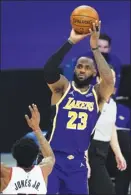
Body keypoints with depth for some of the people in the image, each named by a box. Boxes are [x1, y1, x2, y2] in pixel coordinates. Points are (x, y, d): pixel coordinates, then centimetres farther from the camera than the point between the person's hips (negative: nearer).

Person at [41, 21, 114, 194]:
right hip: (53, 157, -3)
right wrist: (71, 42, -30)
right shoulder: (63, 87, -1)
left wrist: (95, 47, -23)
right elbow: (49, 70, -21)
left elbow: (109, 81, -18)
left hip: (78, 162, 3)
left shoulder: (97, 94, 4)